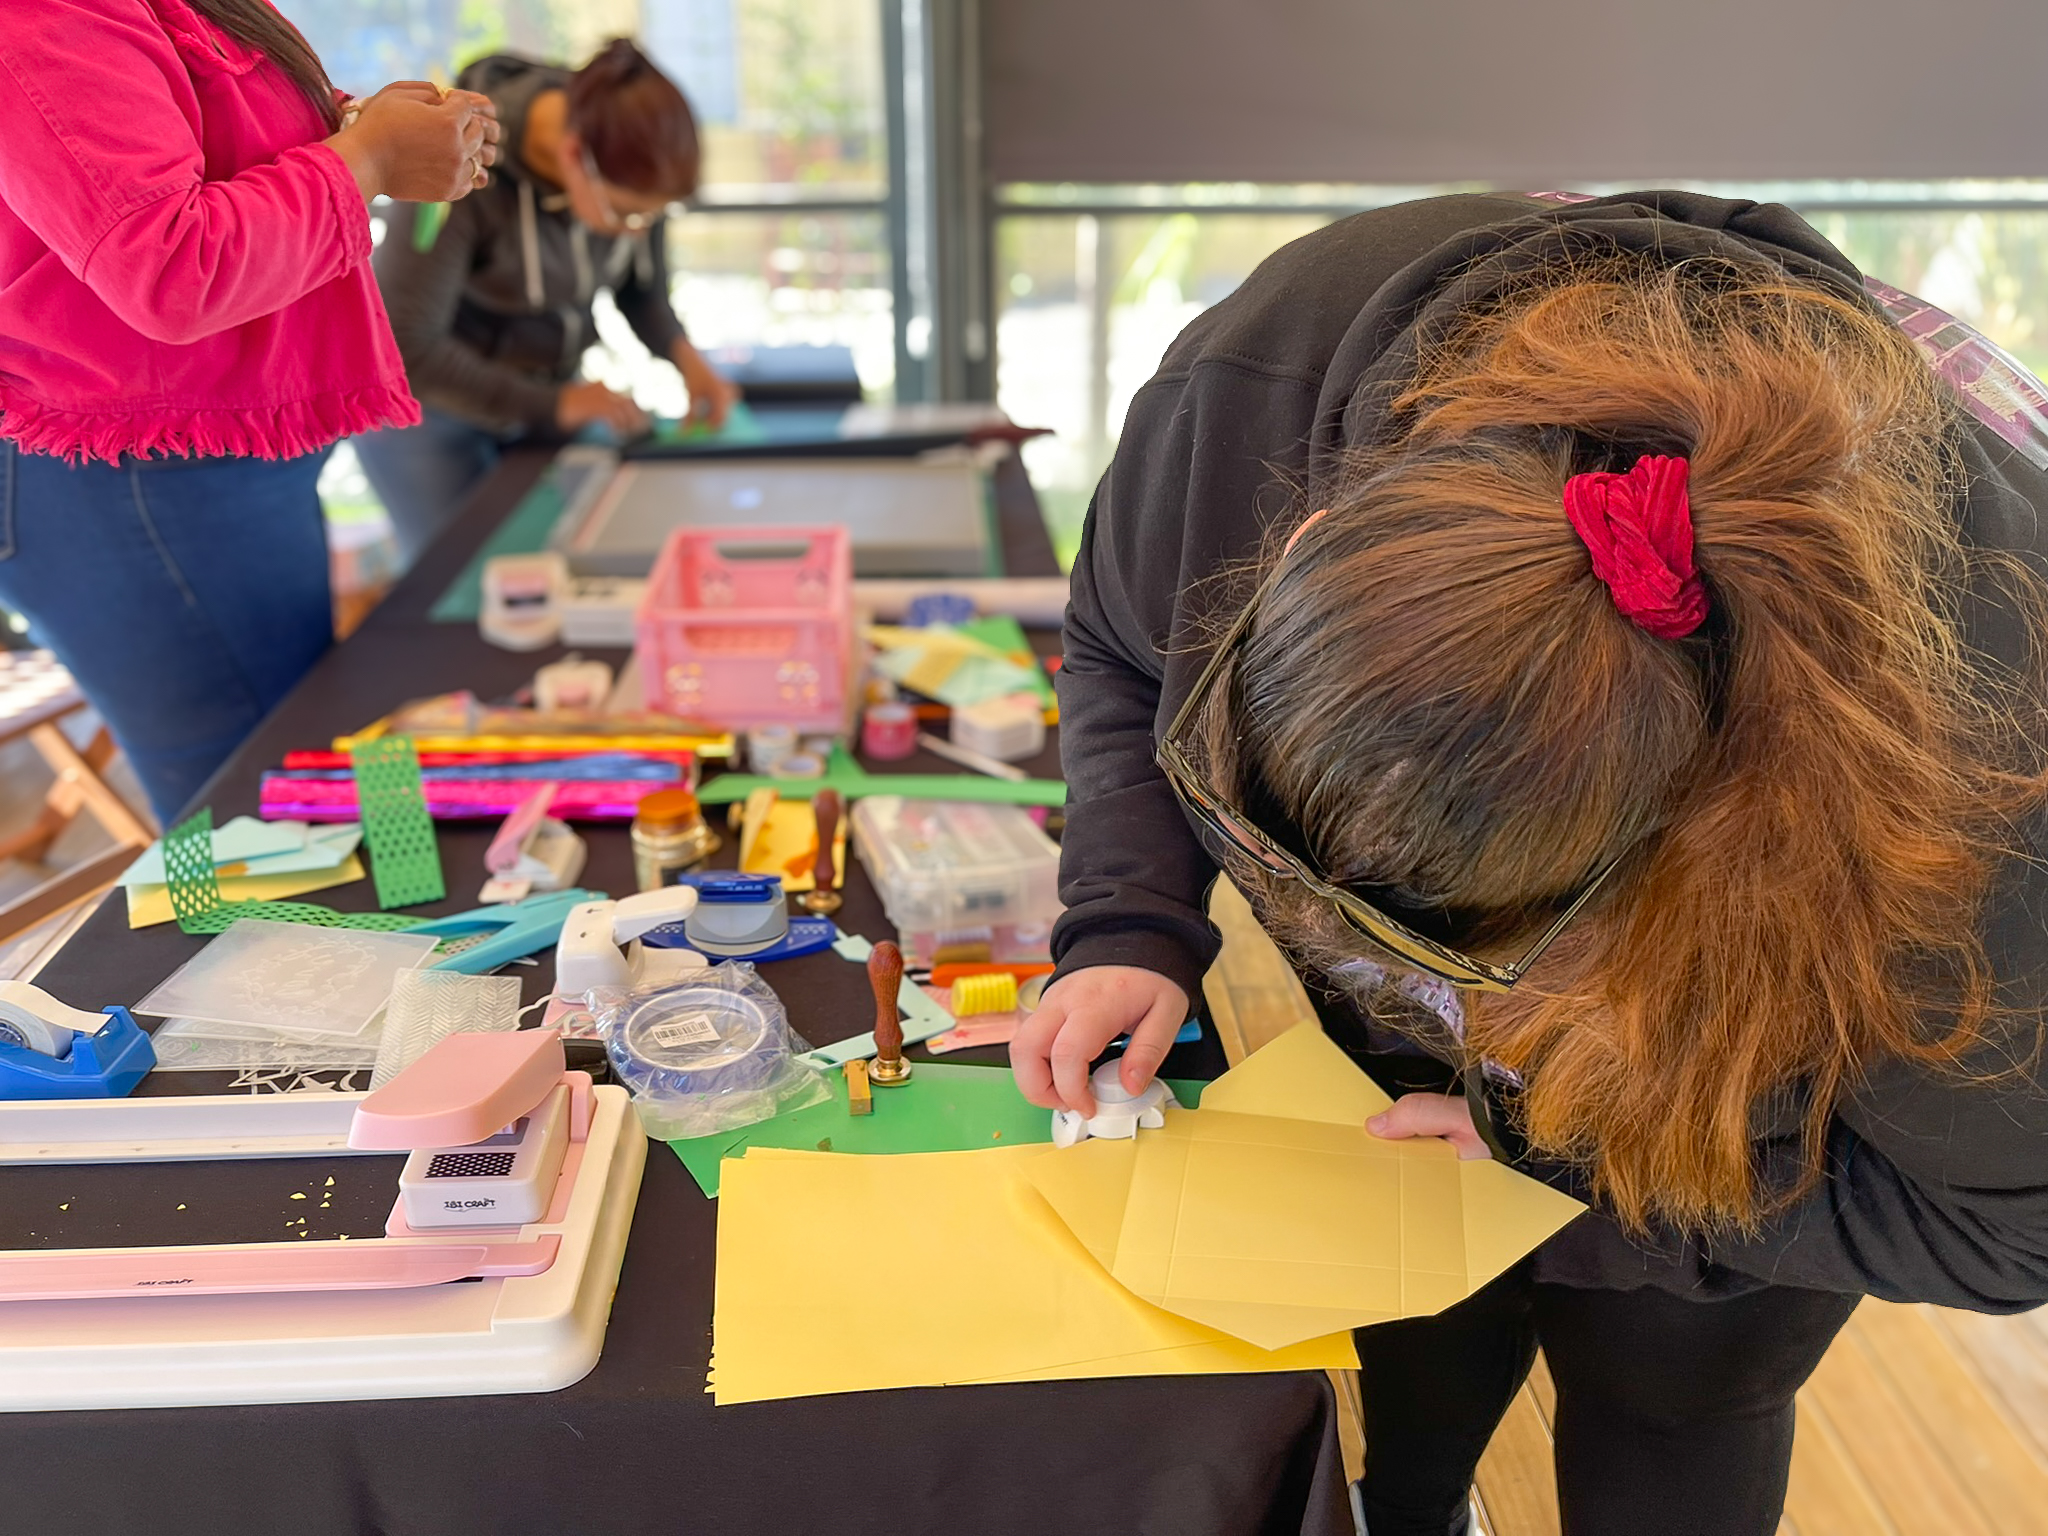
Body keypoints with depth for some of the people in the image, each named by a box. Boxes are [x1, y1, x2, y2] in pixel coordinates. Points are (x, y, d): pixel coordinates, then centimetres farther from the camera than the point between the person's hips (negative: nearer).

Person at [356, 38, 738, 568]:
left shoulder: (631, 164, -17)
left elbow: (643, 285, -1)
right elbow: (407, 349, -27)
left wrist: (681, 353, -20)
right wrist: (552, 406, -30)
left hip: (544, 384, 5)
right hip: (426, 394, -4)